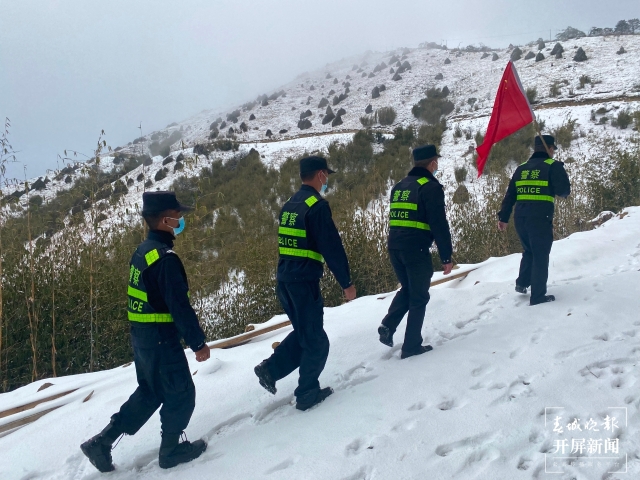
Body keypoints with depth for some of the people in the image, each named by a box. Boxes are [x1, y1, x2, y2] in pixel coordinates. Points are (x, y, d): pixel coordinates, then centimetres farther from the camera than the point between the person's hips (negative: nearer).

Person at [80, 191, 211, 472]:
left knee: (149, 392, 22)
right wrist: (198, 343, -16)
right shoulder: (165, 257, -22)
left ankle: (102, 442, 22)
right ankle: (171, 450, 24)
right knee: (181, 394, 9)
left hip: (142, 335, 9)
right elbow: (179, 306, -23)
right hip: (161, 339, -9)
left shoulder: (143, 251, 9)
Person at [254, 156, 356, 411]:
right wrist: (346, 282, -9)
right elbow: (332, 247, -15)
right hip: (304, 282, -8)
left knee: (304, 332, 23)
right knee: (315, 340, 7)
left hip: (284, 280, 8)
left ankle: (271, 368, 15)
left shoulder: (289, 205, 14)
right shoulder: (317, 205, -13)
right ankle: (307, 393, 16)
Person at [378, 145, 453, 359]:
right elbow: (439, 225, -11)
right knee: (419, 297, 6)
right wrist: (446, 257, -7)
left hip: (394, 248, 7)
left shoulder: (399, 186, 17)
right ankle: (412, 346, 9)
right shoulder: (431, 187, -7)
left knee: (407, 289, 24)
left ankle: (388, 325, 6)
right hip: (416, 249, -7)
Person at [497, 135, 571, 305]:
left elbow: (509, 195, 13)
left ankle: (522, 283, 24)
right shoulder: (553, 166, -1)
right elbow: (564, 190, -8)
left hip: (520, 217, 6)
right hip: (541, 218, -5)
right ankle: (538, 296, 4)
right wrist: (558, 191, 16)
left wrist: (503, 217, 16)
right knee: (540, 256, 2)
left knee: (529, 251, 26)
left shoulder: (521, 169, 16)